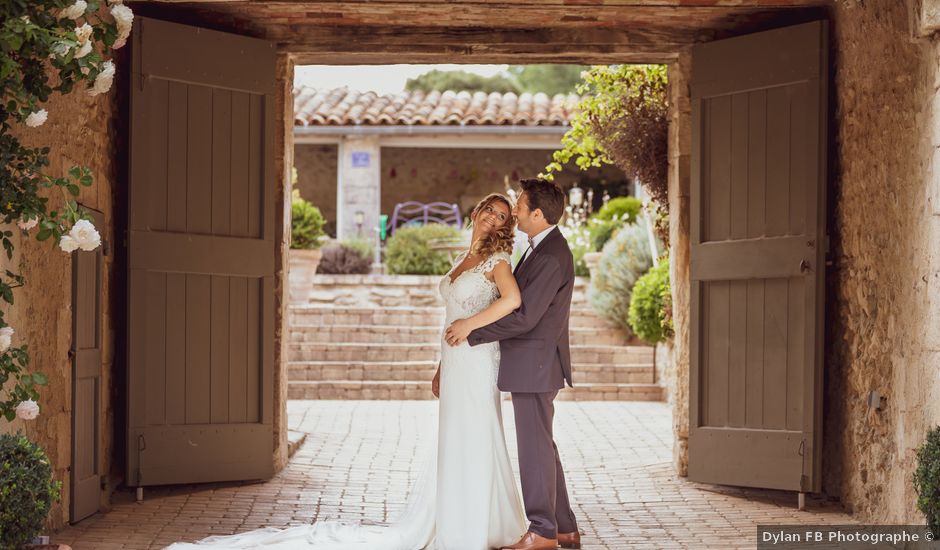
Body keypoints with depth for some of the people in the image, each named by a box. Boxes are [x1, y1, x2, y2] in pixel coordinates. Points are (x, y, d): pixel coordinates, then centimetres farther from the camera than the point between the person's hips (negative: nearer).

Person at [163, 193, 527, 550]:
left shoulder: (496, 260, -7)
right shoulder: (461, 260, 16)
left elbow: (512, 299, -28)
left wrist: (467, 326, -18)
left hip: (476, 361, -7)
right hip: (454, 364, 7)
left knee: (472, 445, -2)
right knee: (453, 446, 10)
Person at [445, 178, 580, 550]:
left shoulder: (551, 257, -20)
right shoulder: (542, 247, 13)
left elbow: (524, 317, -23)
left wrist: (472, 331, -16)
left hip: (535, 365, -10)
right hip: (530, 366, 10)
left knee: (535, 447, -3)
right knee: (542, 446, 14)